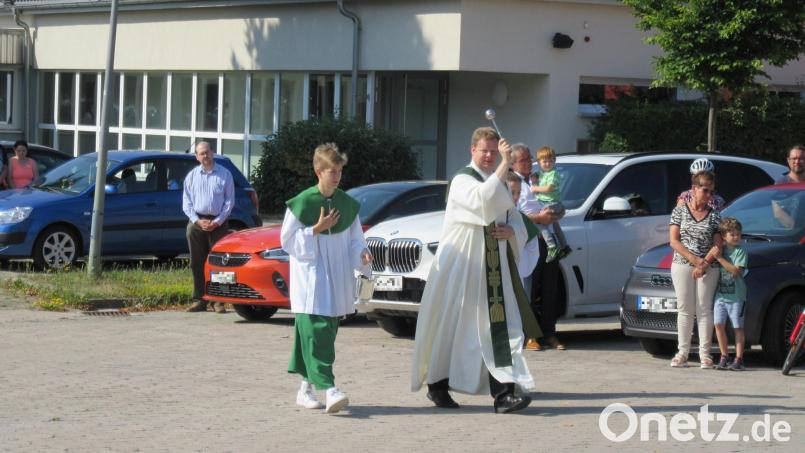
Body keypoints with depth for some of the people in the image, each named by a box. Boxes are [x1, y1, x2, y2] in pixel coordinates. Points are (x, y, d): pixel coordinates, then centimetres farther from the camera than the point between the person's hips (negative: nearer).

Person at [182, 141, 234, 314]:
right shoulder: (192, 176, 11)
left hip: (218, 223, -2)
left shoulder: (225, 174, 5)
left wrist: (218, 221, -9)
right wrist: (198, 221, -7)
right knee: (197, 264, 2)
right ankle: (199, 301, 6)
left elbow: (229, 201, 2)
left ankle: (218, 301, -2)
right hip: (196, 223, 2)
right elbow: (186, 203, 8)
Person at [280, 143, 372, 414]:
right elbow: (288, 240, -5)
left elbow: (354, 240, 14)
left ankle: (306, 386, 16)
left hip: (337, 278, 5)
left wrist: (361, 254, -6)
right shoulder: (302, 203, -7)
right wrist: (317, 229, -14)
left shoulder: (347, 205, 8)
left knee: (327, 331, 6)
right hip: (309, 277, -5)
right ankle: (327, 387, -24)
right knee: (315, 329, -15)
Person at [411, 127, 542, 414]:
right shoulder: (462, 181, -8)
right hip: (461, 267, -6)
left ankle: (503, 393, -10)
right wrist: (505, 165, -27)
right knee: (451, 327, 3)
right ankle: (437, 385, 20)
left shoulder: (499, 183, 16)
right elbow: (483, 200, -29)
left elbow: (515, 218, 21)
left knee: (501, 329, -5)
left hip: (494, 270, 6)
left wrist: (511, 231, -2)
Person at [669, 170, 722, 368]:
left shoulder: (714, 215, 6)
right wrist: (694, 259, -12)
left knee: (704, 310, -1)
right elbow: (674, 241, -2)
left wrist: (704, 264, -14)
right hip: (682, 265, 0)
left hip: (707, 269, 0)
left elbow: (717, 245, 1)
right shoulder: (679, 211, 3)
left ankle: (704, 354, 2)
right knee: (685, 309, 3)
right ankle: (683, 352, 6)